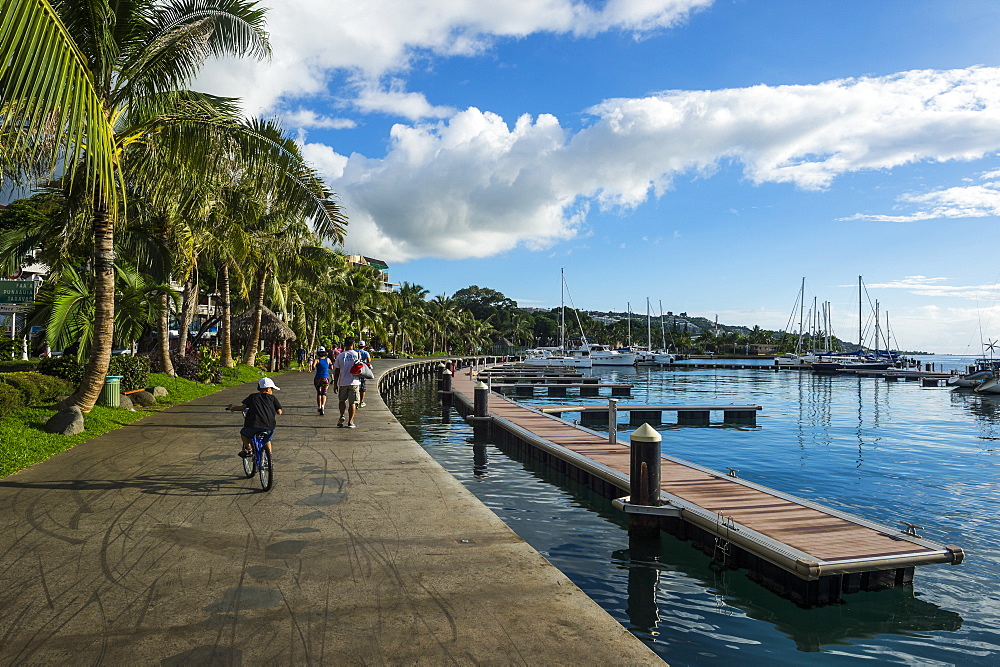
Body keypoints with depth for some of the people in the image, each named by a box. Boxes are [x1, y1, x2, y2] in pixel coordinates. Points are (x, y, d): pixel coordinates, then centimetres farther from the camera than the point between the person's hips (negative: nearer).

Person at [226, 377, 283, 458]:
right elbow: (279, 412, 6)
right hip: (269, 426, 1)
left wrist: (232, 407, 22)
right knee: (267, 440, 31)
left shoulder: (252, 396, 12)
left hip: (254, 425, -1)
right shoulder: (273, 397, 11)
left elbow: (242, 407, 3)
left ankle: (248, 449, 9)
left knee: (243, 433, 29)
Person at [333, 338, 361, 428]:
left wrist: (335, 384, 7)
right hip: (354, 382, -1)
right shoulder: (357, 355, -3)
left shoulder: (340, 356, -1)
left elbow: (336, 371, 1)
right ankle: (350, 422, 3)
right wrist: (360, 380, 19)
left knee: (342, 400, 19)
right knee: (352, 402, 3)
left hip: (343, 382, 1)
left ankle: (342, 416, 1)